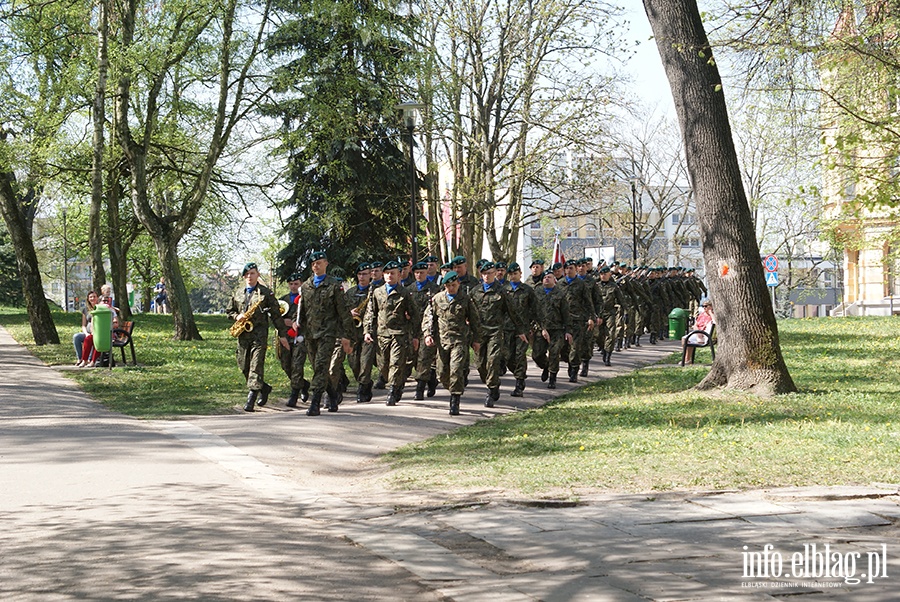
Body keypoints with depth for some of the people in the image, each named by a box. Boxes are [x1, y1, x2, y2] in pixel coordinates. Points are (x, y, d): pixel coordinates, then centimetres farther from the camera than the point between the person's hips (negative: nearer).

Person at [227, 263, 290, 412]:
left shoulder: (266, 292, 3)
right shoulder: (238, 293, 16)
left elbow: (276, 314, 2)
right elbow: (230, 311, 25)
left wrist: (282, 334, -1)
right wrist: (237, 317, 1)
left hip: (259, 334, -5)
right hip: (242, 335, 5)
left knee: (256, 365, -12)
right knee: (244, 366, 6)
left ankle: (251, 399, -15)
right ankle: (264, 388, 27)